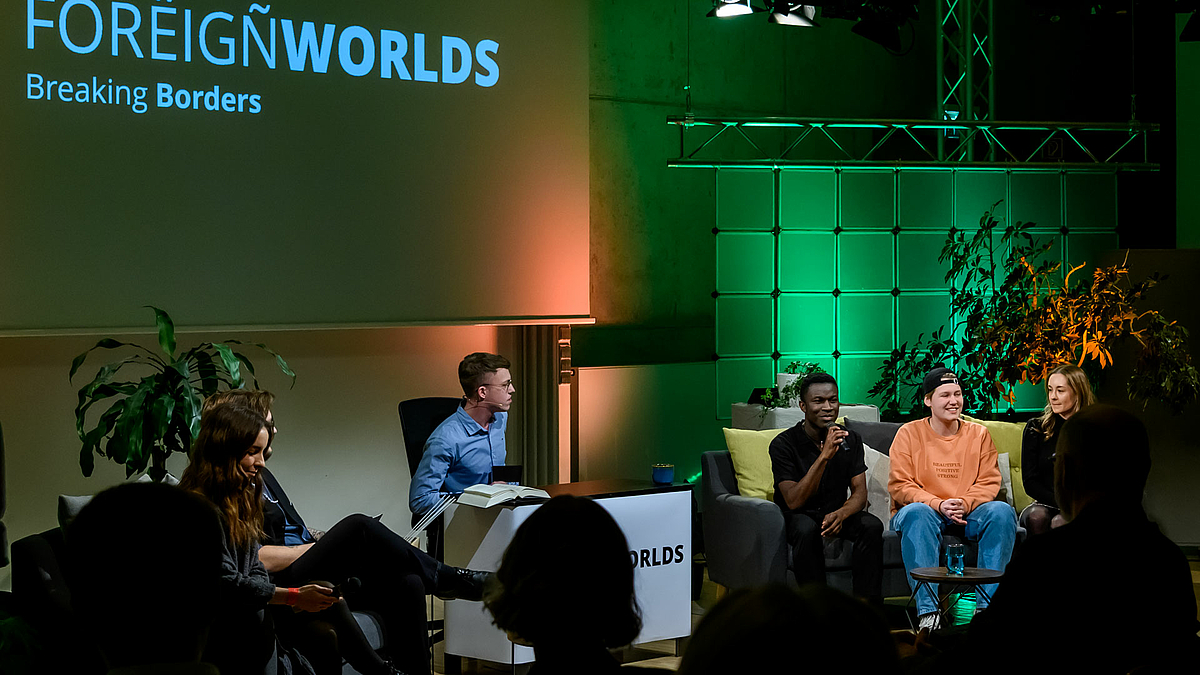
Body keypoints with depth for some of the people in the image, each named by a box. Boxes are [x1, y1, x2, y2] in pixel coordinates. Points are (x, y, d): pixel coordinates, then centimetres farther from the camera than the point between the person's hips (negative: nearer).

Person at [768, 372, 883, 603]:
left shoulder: (850, 439, -2)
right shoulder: (784, 444, -17)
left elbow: (860, 493, -5)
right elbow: (794, 502, -25)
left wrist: (840, 514, -30)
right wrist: (824, 456, -36)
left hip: (835, 513, 4)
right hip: (797, 516, -4)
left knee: (872, 525, -25)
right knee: (807, 529, -37)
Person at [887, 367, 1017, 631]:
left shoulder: (978, 434, 11)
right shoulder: (909, 433, 2)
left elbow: (989, 482, 4)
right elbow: (900, 486, -5)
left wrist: (965, 503, -18)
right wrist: (939, 505, -20)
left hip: (968, 513, 3)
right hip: (924, 511, -2)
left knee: (1002, 511, -26)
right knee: (916, 513, -37)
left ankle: (987, 605, -26)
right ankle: (927, 610, -41)